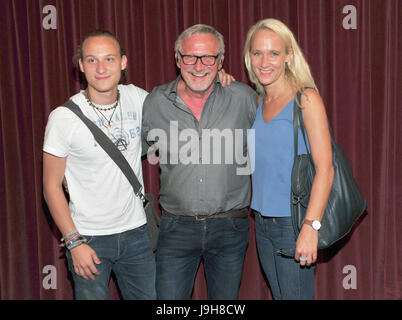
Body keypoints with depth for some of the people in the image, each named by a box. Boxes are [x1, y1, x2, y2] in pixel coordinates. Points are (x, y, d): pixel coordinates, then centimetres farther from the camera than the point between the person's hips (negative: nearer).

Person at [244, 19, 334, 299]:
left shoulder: (306, 99, -10)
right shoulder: (258, 103, 9)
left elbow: (325, 168, -14)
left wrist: (311, 227, -22)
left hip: (293, 222, -6)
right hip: (263, 222, 6)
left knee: (296, 295, 0)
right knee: (278, 294, 16)